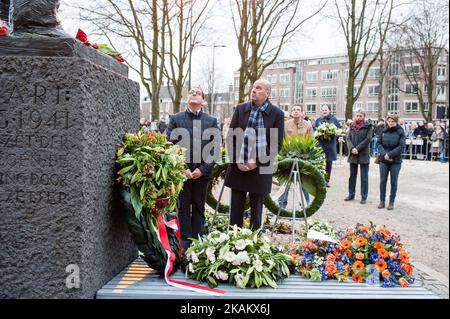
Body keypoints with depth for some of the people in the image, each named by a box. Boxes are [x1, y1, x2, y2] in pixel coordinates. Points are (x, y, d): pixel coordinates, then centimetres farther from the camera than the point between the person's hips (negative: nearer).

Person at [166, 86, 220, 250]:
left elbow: (215, 147, 0)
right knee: (183, 208, 6)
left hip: (202, 172, 1)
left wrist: (203, 169, -10)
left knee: (199, 208, 10)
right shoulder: (175, 119, 4)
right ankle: (185, 241, 16)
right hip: (181, 171, -1)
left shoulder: (211, 121, 5)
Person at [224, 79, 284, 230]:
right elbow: (231, 137, 4)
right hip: (238, 167, 3)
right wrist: (237, 160, -7)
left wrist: (257, 162, -13)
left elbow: (277, 144, -6)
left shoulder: (277, 114, -3)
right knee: (235, 210, 9)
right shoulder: (240, 109, 6)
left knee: (256, 211, 9)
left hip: (261, 169, -2)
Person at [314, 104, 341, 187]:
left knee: (329, 162, 5)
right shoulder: (318, 120, 13)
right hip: (320, 144, 1)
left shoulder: (334, 119, 6)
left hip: (330, 144, -1)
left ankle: (327, 180, 14)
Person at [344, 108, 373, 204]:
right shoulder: (352, 125, 9)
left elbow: (368, 139, -10)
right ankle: (351, 194, 23)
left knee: (364, 177, 2)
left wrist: (357, 148, -15)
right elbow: (348, 138, 4)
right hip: (353, 154, 4)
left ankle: (364, 197, 9)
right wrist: (352, 148, -12)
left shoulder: (368, 126, -2)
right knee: (352, 175, 12)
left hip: (364, 154, -4)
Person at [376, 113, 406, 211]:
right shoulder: (384, 131, 3)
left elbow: (401, 146, -11)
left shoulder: (400, 132, -5)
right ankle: (382, 201, 18)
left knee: (394, 182, 6)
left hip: (395, 161, -2)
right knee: (382, 181, 7)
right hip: (383, 160, 2)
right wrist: (384, 154, -12)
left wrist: (390, 154, -17)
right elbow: (378, 143, 4)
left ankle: (391, 202, 15)